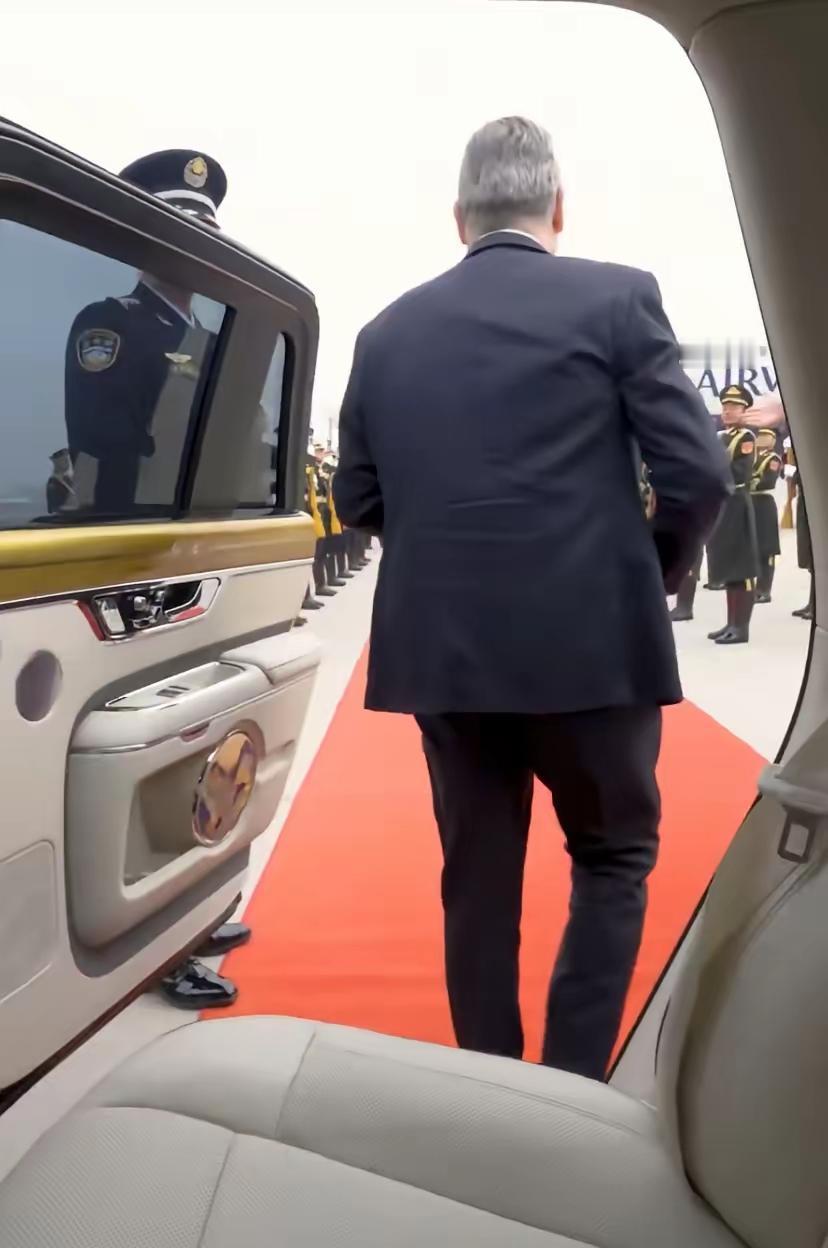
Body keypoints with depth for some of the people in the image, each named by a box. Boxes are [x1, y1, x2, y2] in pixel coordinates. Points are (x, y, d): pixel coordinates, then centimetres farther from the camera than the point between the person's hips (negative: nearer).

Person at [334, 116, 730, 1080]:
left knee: (477, 877, 15)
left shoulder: (387, 332, 7)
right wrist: (662, 568, 11)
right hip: (590, 642, -3)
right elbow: (696, 469, -8)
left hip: (441, 648, 4)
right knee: (614, 857, 16)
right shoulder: (618, 298, -3)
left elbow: (358, 501, 9)